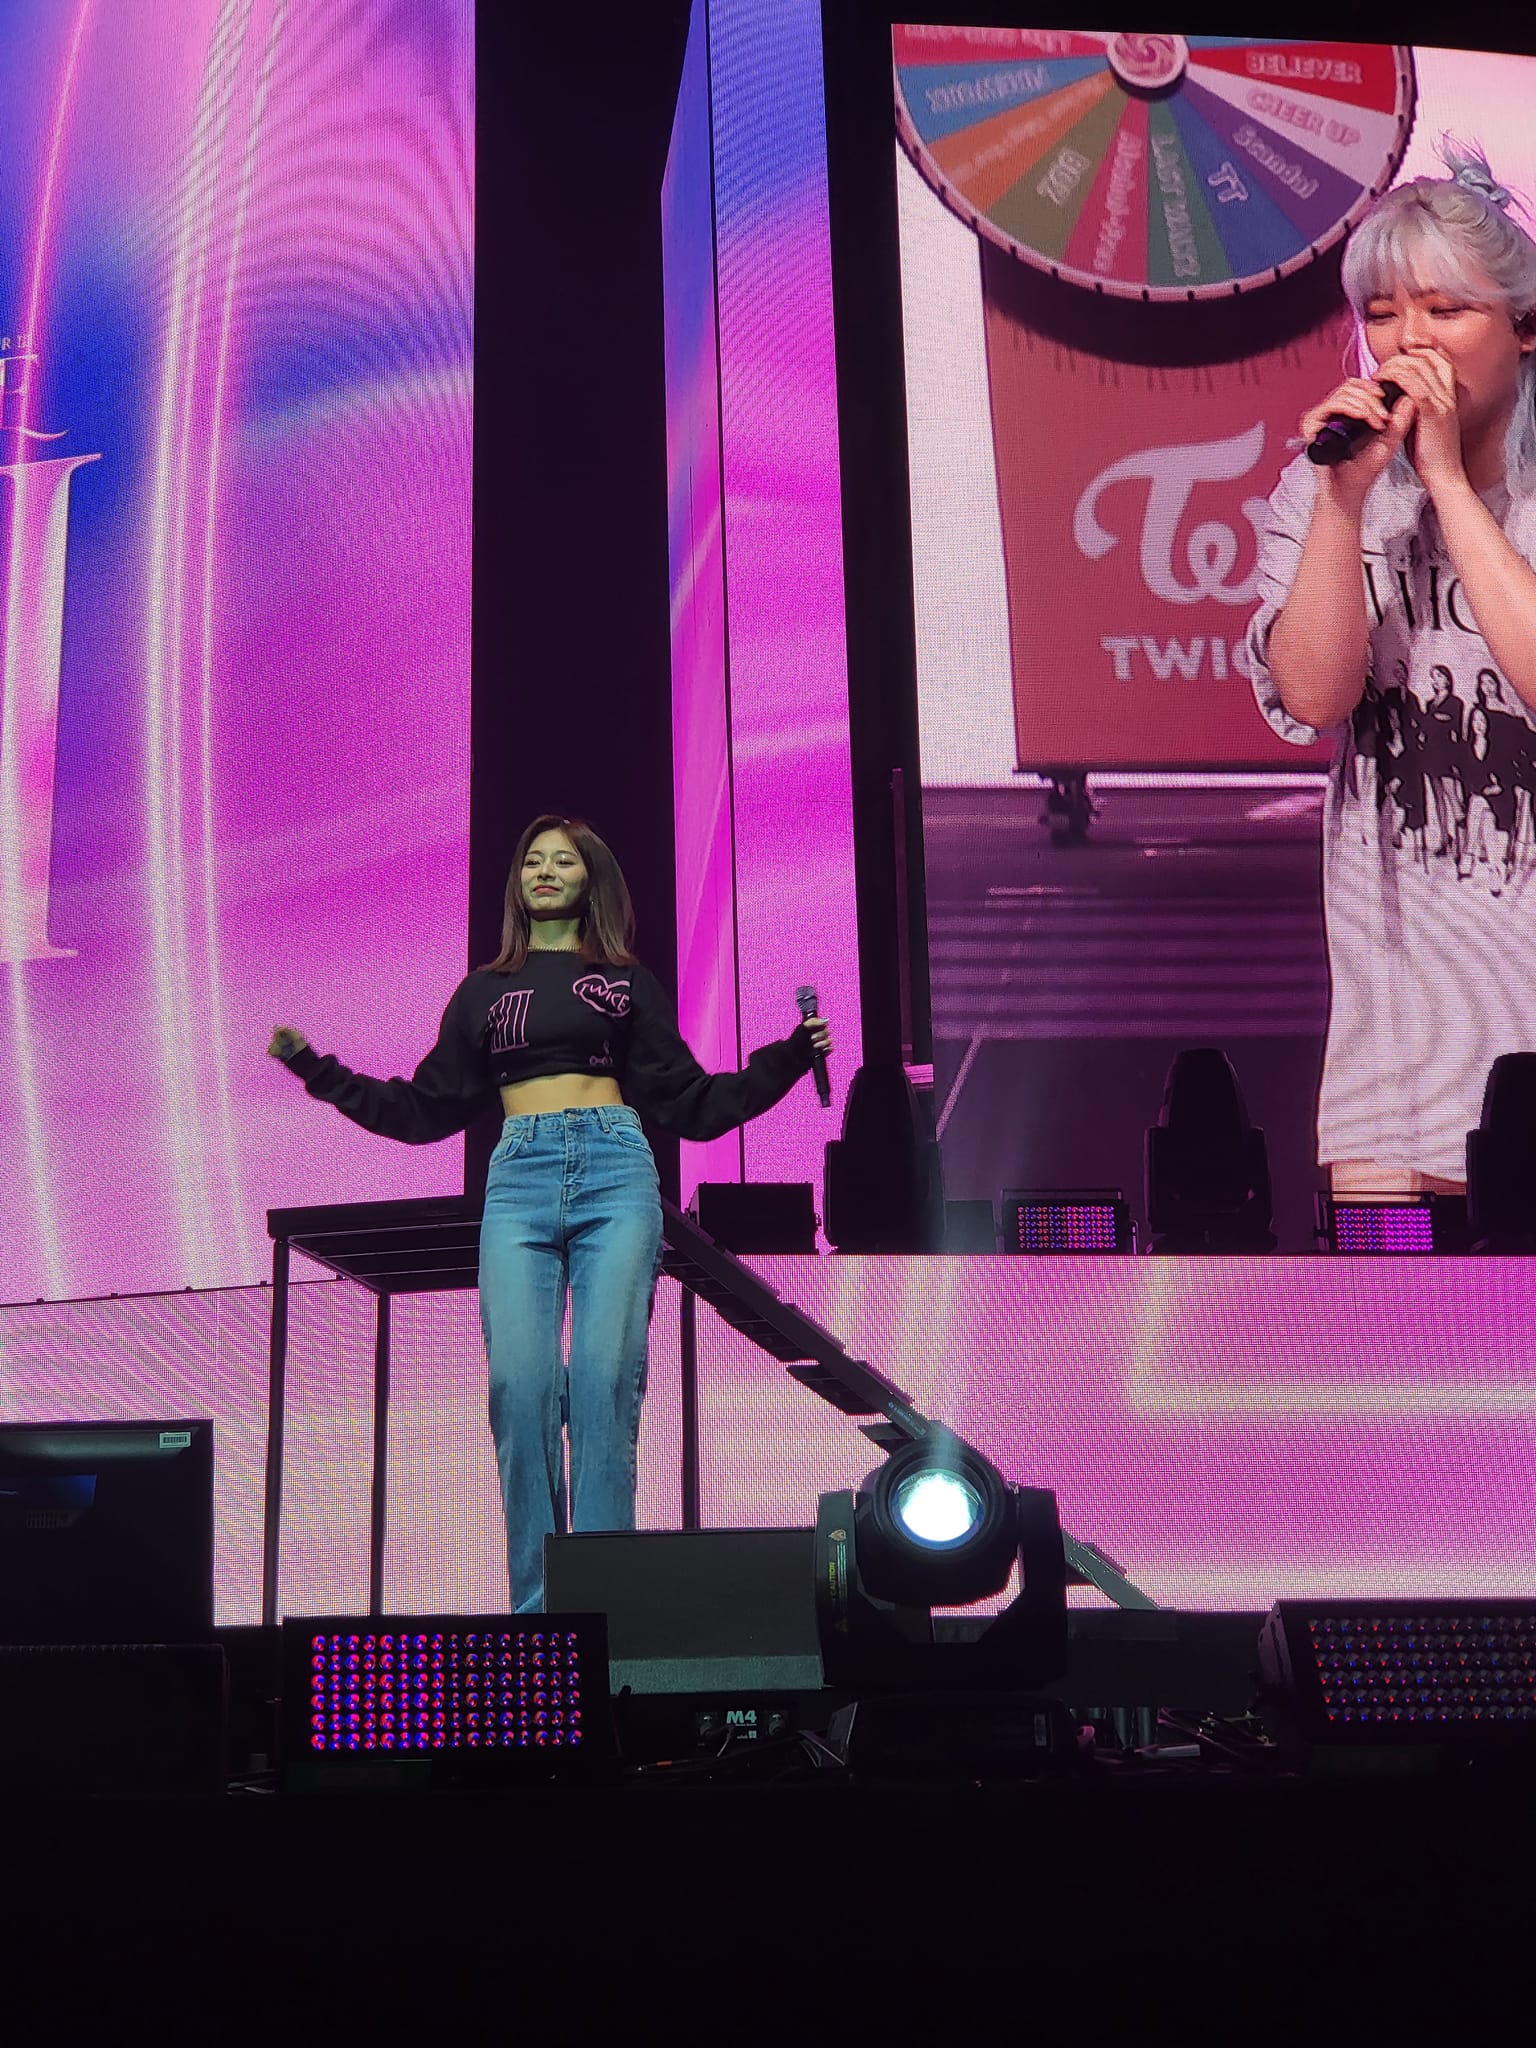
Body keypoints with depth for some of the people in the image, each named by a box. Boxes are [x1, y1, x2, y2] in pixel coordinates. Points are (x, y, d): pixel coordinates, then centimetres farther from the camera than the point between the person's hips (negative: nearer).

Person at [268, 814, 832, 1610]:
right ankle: (536, 1599, -5)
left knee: (606, 1377, -13)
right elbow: (426, 1109, 23)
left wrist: (789, 1058, 9)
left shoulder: (627, 983, 20)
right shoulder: (485, 991, 23)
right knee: (520, 1381, -12)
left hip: (615, 1171, -1)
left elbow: (691, 1103, 18)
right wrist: (320, 1073, 18)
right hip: (520, 1180, 1)